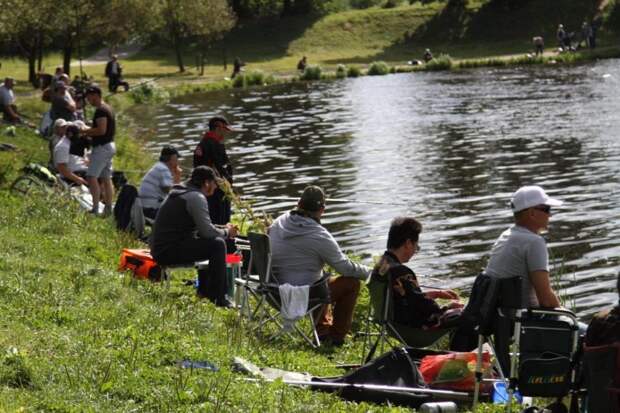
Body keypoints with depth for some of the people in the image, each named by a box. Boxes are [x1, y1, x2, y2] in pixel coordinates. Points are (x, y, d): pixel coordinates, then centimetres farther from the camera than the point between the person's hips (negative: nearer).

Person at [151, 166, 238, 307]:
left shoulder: (179, 192, 19)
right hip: (170, 251, -11)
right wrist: (226, 232, 0)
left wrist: (223, 229, 15)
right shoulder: (196, 197, -14)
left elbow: (201, 227, 26)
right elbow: (207, 231, -20)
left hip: (160, 249, 11)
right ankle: (219, 298, -12)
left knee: (207, 243, 28)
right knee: (217, 244, -15)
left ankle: (204, 290, 31)